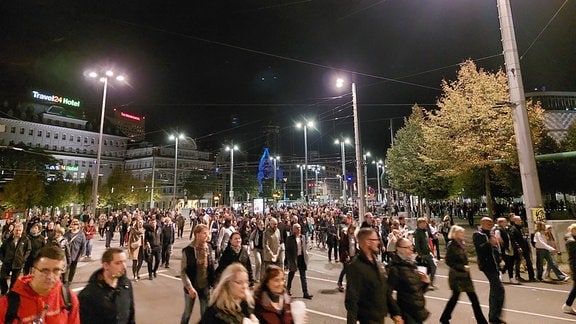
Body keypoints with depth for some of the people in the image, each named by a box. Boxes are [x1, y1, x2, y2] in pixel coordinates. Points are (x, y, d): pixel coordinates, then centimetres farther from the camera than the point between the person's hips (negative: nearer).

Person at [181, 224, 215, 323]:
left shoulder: (208, 248, -5)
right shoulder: (188, 250, -17)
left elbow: (211, 267, 3)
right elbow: (183, 272, -14)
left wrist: (213, 282, 2)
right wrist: (189, 287, -19)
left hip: (205, 286, 3)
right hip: (191, 287, -3)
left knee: (205, 313, 13)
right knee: (187, 312, 16)